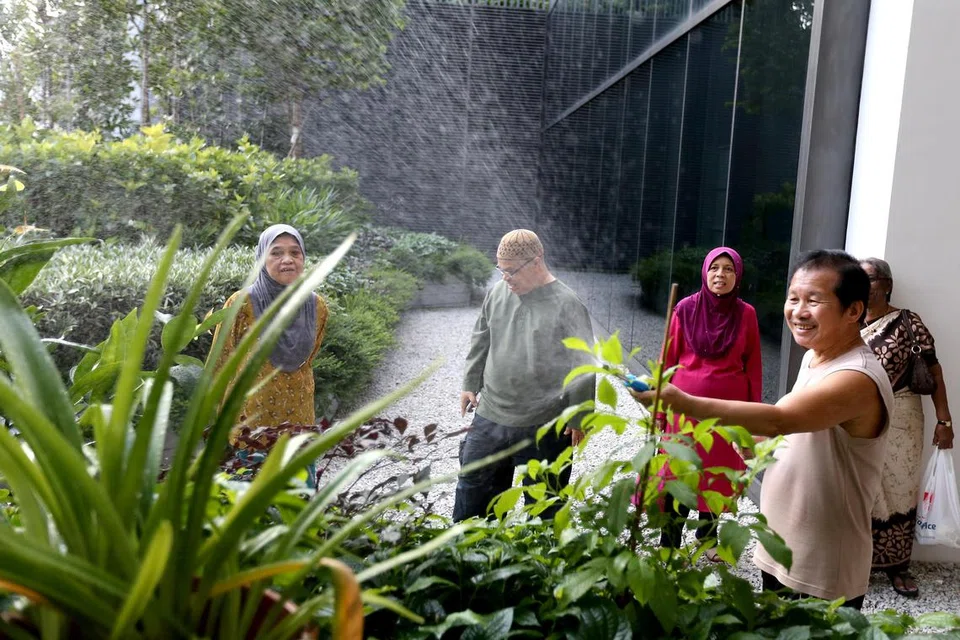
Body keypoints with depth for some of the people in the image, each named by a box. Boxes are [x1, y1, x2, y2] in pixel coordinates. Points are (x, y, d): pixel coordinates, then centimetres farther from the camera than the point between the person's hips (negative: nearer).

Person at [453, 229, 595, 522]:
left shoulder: (566, 304, -14)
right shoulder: (498, 292, 3)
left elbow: (584, 365, -12)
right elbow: (481, 342, 15)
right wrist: (470, 384, 15)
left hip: (544, 426, -5)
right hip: (490, 416, 6)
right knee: (472, 485, 17)